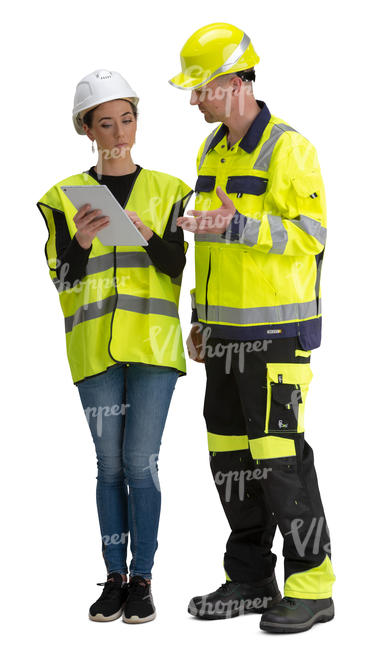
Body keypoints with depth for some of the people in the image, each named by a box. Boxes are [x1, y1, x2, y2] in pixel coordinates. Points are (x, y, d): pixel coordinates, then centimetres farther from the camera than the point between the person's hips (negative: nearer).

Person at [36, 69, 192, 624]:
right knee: (110, 464, 5)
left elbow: (177, 267, -1)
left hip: (153, 346, -1)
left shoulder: (167, 191, 7)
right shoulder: (66, 198, 7)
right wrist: (81, 241, -18)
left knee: (140, 462, -4)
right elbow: (63, 281, 1)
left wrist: (149, 234, -20)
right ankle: (115, 578, 13)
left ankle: (142, 580, 5)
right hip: (96, 348, 1)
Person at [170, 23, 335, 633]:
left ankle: (311, 587, 1)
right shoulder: (212, 151, 13)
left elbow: (309, 235, -18)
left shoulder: (289, 149, -12)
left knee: (279, 455, -8)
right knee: (230, 453, 10)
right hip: (227, 331, 8)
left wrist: (234, 226, -27)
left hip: (277, 331, -8)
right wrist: (201, 318, 17)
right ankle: (251, 581, 20)